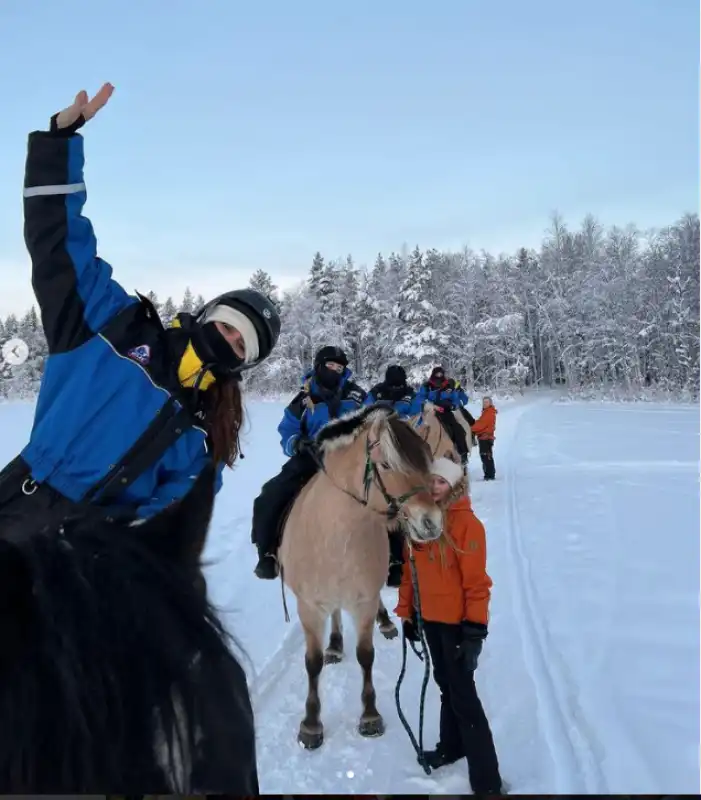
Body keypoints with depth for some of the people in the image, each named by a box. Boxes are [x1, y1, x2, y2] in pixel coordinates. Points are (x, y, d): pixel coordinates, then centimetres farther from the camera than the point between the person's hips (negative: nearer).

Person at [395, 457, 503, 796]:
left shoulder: (467, 524, -16)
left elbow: (476, 580, -18)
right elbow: (409, 570, 9)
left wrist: (475, 626, -20)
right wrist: (407, 612, 11)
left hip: (457, 621, -6)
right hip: (429, 618, 6)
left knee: (463, 695, -2)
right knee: (446, 685, 22)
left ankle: (486, 779, 8)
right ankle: (451, 746, 41)